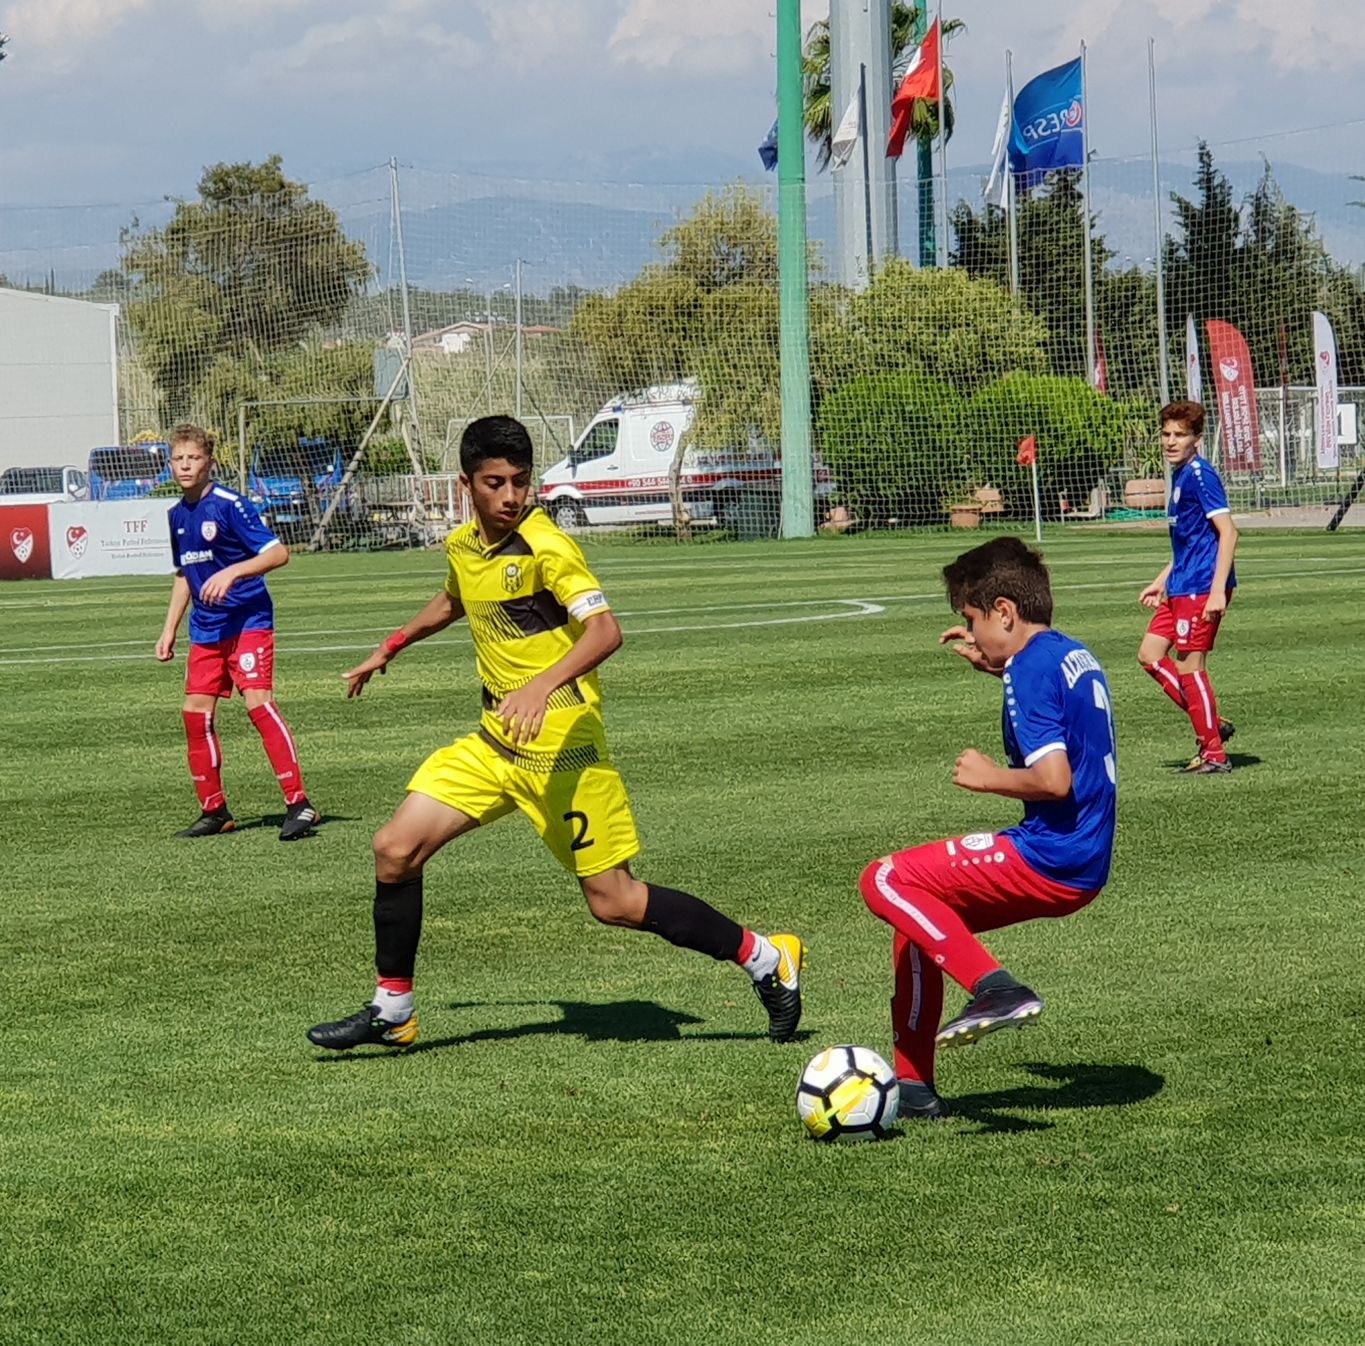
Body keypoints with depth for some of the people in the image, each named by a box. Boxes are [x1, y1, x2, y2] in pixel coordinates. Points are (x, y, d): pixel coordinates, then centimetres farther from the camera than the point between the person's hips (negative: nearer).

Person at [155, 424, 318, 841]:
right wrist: (170, 629, 20)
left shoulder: (229, 505, -12)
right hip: (206, 629, 8)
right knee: (196, 711, 4)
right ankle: (214, 811, 16)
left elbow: (278, 553, -16)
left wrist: (231, 573, -28)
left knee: (258, 702, -19)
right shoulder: (177, 514, 11)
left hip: (248, 621, -8)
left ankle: (299, 804, -20)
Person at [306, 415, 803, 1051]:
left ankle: (765, 957, 10)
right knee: (396, 848, -2)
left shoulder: (546, 548, -16)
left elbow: (605, 630, -29)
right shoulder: (462, 546, 7)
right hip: (495, 740, 7)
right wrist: (390, 648, 36)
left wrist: (542, 686, -43)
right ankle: (391, 1012, 11)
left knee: (613, 902, -5)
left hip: (560, 741, -7)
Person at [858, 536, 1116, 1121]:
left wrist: (990, 777, -9)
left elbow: (1053, 780, -25)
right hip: (1085, 863, 10)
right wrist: (999, 667, 30)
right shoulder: (1074, 656, 14)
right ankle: (912, 1087, 20)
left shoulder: (1031, 669, -15)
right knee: (918, 918, 18)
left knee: (885, 881, -10)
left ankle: (996, 989, -19)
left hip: (1049, 861, -10)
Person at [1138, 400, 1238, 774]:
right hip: (1180, 587, 10)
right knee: (1150, 653, 11)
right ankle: (1212, 725, 16)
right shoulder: (1179, 476, 15)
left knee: (1188, 665, -5)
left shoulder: (1200, 475, -14)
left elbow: (1227, 532, -19)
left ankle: (1214, 755, 4)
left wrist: (1218, 590, -24)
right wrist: (1160, 582, 28)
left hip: (1202, 588, -10)